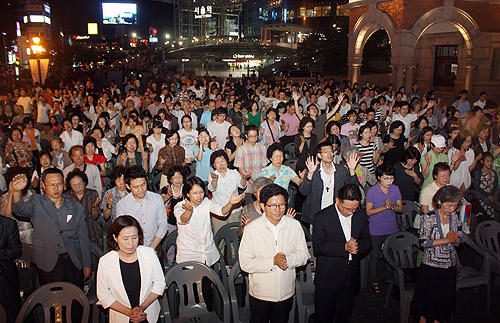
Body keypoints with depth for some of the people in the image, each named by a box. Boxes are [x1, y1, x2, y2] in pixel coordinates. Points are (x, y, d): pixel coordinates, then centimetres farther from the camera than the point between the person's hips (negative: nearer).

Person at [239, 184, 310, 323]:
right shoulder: (251, 229, -16)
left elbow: (304, 255, -2)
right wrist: (273, 261, -27)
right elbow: (245, 263, -18)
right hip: (260, 294, -2)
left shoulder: (295, 225, -7)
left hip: (286, 293, 2)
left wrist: (288, 260, -22)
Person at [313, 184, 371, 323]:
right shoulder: (322, 217, -15)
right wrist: (344, 247, -24)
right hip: (328, 278, -4)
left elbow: (367, 240, 8)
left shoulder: (361, 215, 0)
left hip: (351, 278, 4)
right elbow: (318, 247, -17)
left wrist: (357, 246, -15)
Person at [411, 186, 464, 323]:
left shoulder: (455, 216, -1)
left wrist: (454, 239, -18)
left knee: (446, 293, 17)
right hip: (431, 264, -4)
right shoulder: (429, 218, -17)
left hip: (450, 264, 5)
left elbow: (460, 239, 6)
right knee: (428, 293, 10)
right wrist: (446, 240, -24)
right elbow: (423, 242, -18)